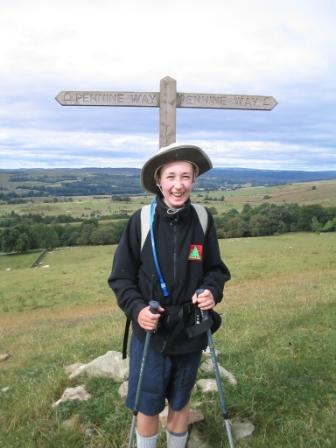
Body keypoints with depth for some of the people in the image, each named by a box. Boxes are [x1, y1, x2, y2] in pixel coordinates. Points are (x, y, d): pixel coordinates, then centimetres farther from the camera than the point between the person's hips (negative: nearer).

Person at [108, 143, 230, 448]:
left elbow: (215, 269, 3)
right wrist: (136, 308, -21)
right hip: (150, 332, -1)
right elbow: (121, 276, -6)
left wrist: (212, 291, -17)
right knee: (148, 407, 13)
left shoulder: (202, 219, -9)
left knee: (180, 403, 21)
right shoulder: (142, 220, -14)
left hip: (190, 333, 2)